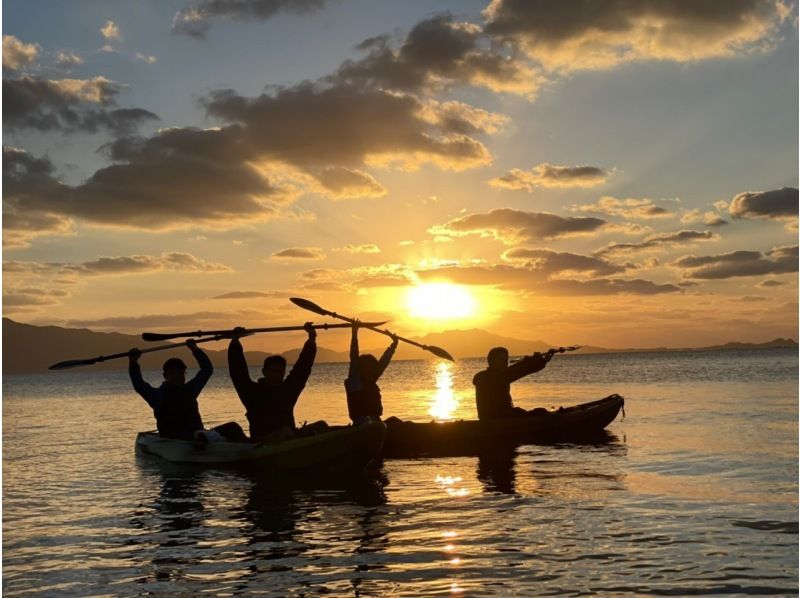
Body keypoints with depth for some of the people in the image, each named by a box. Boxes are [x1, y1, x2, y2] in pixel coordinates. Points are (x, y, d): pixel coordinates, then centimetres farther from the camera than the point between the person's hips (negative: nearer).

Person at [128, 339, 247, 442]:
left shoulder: (189, 390, 22)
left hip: (198, 434, 5)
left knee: (232, 427, -15)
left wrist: (195, 350, 18)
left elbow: (207, 369, 25)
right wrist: (133, 363, -16)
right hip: (173, 440, -5)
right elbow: (139, 386, -6)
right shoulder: (158, 395, 9)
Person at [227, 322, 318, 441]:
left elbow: (303, 364, 15)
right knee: (285, 432, -36)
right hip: (262, 442, -5)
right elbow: (237, 370, -6)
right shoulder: (253, 392, 5)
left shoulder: (288, 389, 15)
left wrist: (311, 339, 8)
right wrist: (235, 342, -14)